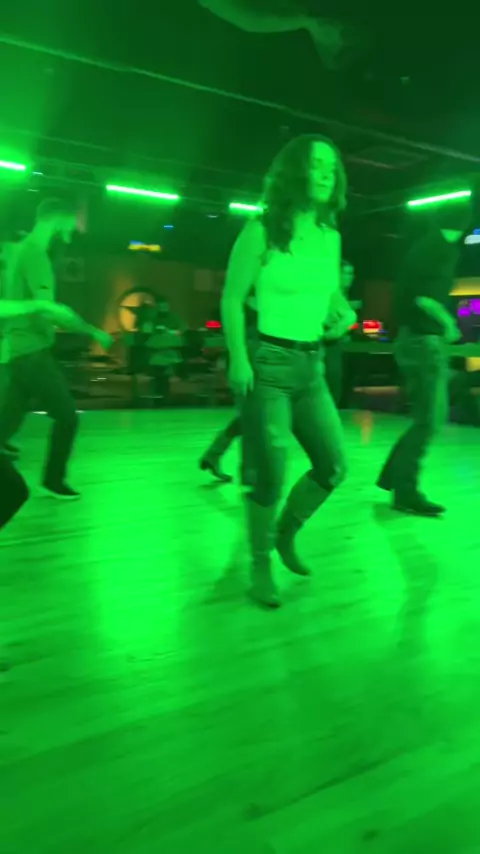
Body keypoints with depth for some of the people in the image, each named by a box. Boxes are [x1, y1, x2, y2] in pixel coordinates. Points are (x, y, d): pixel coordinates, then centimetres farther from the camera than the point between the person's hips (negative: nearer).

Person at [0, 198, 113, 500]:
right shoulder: (34, 252, -15)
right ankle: (53, 481, 14)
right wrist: (94, 332, -15)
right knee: (67, 416, 2)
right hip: (32, 351, -9)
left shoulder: (26, 249, 16)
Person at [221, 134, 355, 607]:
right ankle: (261, 567, 15)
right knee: (271, 474, -6)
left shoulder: (330, 236, 9)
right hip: (269, 361, -6)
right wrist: (238, 359, -17)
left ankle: (285, 533, 31)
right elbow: (231, 298, -7)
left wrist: (342, 312, 0)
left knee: (333, 466, 6)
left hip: (312, 365, 6)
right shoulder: (263, 230, -7)